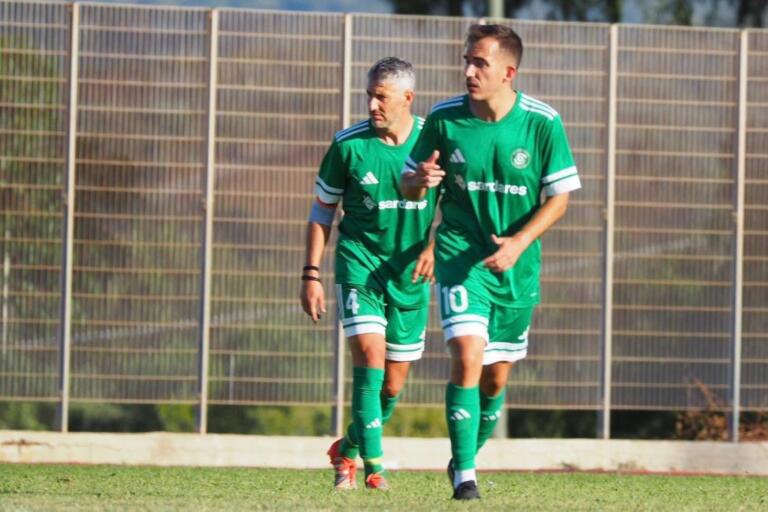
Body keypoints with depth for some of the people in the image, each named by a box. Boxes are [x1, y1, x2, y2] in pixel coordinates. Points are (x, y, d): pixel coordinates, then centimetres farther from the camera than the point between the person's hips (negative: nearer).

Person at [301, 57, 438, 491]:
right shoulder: (349, 144, -7)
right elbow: (323, 210, 3)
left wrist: (433, 246, -9)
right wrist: (312, 274, -1)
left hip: (411, 273, 2)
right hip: (361, 262, -2)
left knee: (393, 384, 8)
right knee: (370, 354, -21)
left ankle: (348, 450, 32)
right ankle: (374, 464, -17)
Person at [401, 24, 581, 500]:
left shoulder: (542, 122, -9)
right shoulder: (444, 119, -7)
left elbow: (559, 196, -4)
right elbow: (408, 183, 4)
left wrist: (519, 242, -18)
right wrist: (420, 181, -21)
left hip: (517, 265, 1)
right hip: (460, 255, -1)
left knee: (496, 376, 10)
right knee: (468, 355, -20)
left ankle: (468, 457, 34)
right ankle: (464, 474, -16)